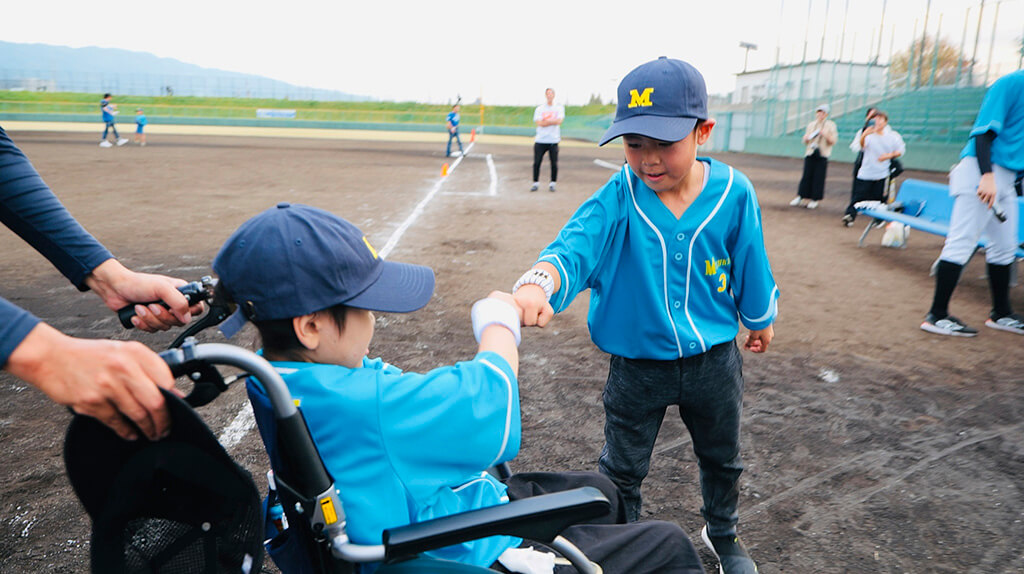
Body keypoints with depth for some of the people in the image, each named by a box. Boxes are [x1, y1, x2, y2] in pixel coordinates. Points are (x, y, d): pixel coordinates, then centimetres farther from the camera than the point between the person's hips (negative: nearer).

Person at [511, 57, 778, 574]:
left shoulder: (733, 192, -14)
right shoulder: (618, 197, -19)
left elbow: (750, 265, 0)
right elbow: (576, 244, -36)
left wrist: (759, 320, 15)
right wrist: (537, 283, -57)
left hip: (715, 358, 2)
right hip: (637, 363, -1)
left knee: (721, 459, 26)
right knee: (621, 468, 17)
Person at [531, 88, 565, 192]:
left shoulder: (559, 107, 7)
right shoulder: (539, 108, 8)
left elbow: (559, 121, -8)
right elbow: (539, 123, -6)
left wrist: (545, 121, -7)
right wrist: (552, 121, -6)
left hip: (553, 140, -1)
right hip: (540, 140, 1)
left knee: (554, 163, -1)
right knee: (536, 163, -3)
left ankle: (552, 184, 11)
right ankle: (536, 183, 8)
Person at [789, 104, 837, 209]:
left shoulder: (830, 125, 4)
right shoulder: (811, 124, 14)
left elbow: (833, 141, 0)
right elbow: (805, 141, 18)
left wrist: (826, 135, -17)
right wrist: (807, 138, -5)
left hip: (822, 155, -2)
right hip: (810, 154, 3)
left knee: (819, 177, -3)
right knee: (806, 175, -1)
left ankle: (814, 199, 6)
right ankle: (800, 197, 6)